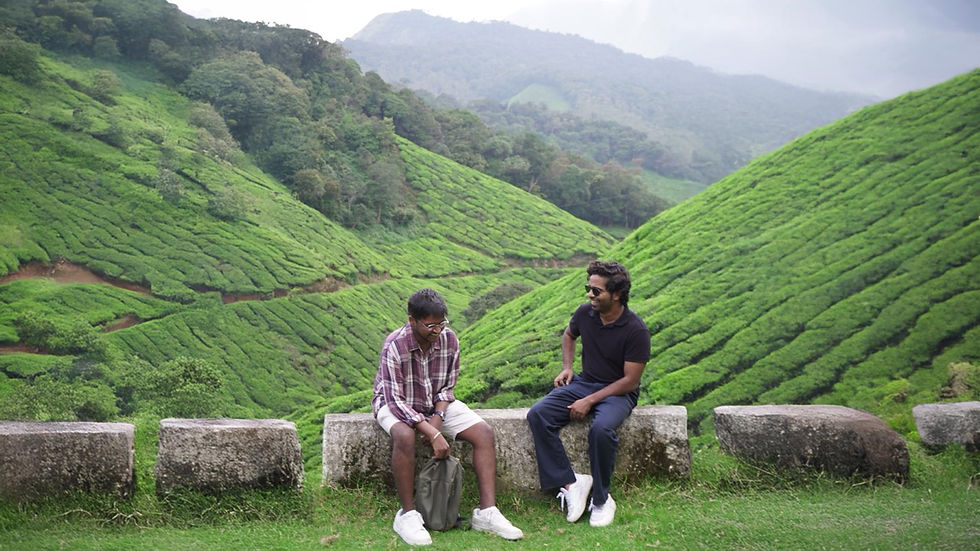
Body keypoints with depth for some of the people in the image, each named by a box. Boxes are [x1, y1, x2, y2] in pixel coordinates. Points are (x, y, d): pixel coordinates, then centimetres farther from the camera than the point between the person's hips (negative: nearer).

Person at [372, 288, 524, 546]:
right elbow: (395, 400, -29)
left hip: (436, 404, 5)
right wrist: (433, 434, -33)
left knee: (484, 432, -15)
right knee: (404, 437, -39)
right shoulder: (395, 346, -28)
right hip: (396, 403, -5)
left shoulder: (449, 339, -13)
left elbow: (447, 386, 1)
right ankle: (407, 515, -24)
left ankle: (487, 511, -14)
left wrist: (438, 416, -19)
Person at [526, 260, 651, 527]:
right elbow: (568, 335, 24)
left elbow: (630, 380, -17)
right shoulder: (585, 313, -1)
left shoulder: (636, 331, -17)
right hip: (584, 382, 6)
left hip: (618, 392, -6)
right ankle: (570, 483, -19)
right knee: (537, 415, -19)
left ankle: (601, 500, -16)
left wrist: (590, 401, -21)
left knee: (601, 428, -38)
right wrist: (567, 367, 8)